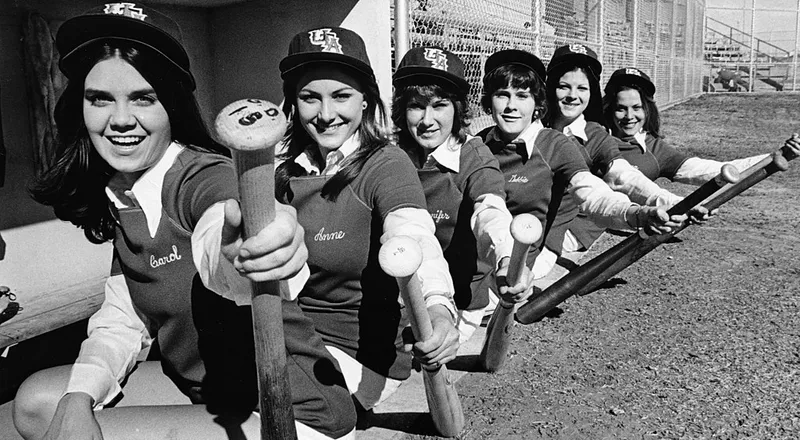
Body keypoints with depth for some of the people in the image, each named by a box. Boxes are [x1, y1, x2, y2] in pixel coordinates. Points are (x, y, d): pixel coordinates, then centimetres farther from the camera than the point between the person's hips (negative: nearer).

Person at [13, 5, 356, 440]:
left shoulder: (207, 178, -21)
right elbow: (121, 321, 6)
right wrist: (79, 396, -11)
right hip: (205, 393, 7)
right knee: (36, 403, 4)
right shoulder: (119, 200, 2)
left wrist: (235, 250, -66)